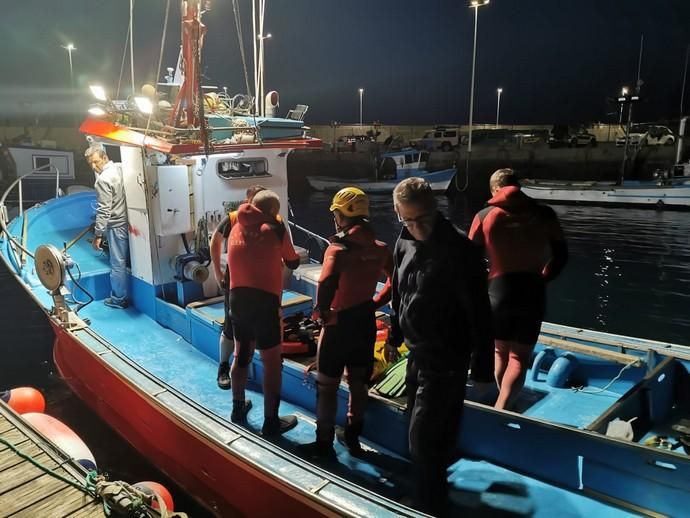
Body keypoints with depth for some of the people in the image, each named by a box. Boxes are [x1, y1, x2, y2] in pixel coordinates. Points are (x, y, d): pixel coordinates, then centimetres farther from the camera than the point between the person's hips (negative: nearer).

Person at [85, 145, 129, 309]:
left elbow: (104, 210, -21)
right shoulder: (119, 168, 2)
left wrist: (98, 234, -17)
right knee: (126, 259, 17)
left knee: (117, 263, 1)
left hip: (116, 225, -9)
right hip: (127, 220, 9)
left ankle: (119, 299, 11)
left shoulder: (103, 179, -20)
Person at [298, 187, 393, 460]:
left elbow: (326, 284, -34)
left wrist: (323, 312, -18)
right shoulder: (380, 249, 1)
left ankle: (324, 444, 17)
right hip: (366, 322, 6)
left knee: (327, 385, 8)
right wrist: (375, 303, 12)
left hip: (339, 324, -6)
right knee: (358, 383, 17)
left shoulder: (338, 247, -18)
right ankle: (353, 437, 31)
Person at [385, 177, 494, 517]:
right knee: (431, 435, 25)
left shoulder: (458, 249, -22)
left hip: (446, 360, -8)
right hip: (417, 354, 8)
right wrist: (394, 336, 21)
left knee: (424, 440, -3)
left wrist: (482, 365, -17)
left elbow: (478, 312, -19)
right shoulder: (405, 243, 2)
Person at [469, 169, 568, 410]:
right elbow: (561, 254, 9)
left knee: (500, 350, 20)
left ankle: (503, 406, 27)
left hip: (498, 290, 0)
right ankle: (502, 408, -10)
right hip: (533, 291, 0)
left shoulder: (485, 216, 0)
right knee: (520, 356, 8)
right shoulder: (544, 214, 4)